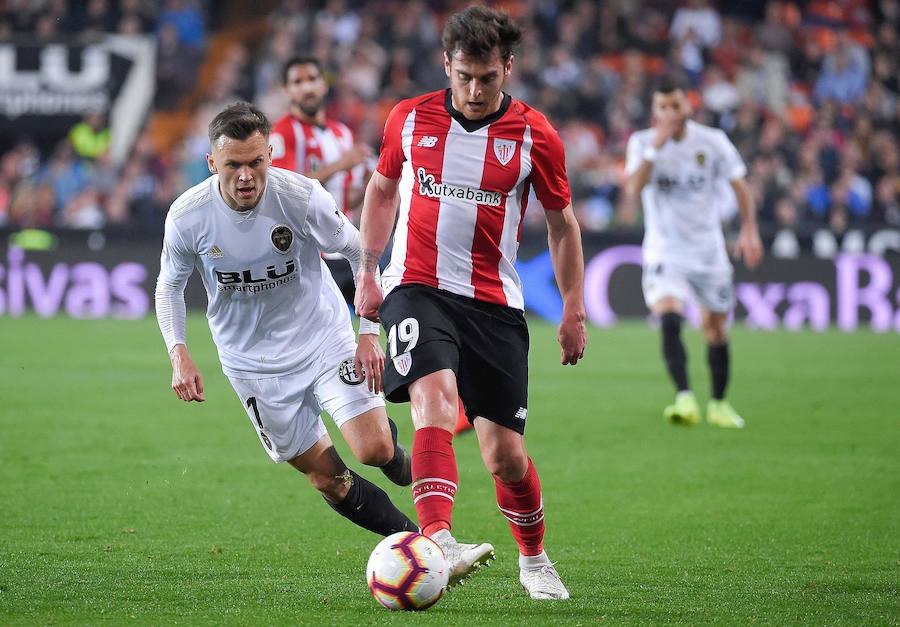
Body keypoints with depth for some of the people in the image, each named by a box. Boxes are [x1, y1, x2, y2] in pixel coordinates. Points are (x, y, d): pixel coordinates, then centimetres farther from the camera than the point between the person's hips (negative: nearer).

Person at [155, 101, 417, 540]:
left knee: (374, 450, -15)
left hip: (324, 339, -1)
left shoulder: (301, 196, -20)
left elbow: (359, 252, -5)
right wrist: (179, 355, -12)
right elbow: (169, 285, 2)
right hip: (252, 363, 1)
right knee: (329, 481, 0)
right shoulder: (186, 217, -17)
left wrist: (369, 333, -10)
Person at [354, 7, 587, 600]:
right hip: (418, 287, 0)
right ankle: (437, 542, -43)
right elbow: (383, 188, 20)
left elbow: (562, 222, 9)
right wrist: (367, 272, 17)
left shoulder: (534, 134, -2)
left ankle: (535, 560, 27)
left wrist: (574, 311, 7)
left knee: (506, 455, 0)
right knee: (436, 400, -29)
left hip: (495, 304, 0)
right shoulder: (410, 119, 2)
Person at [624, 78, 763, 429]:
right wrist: (655, 147, -28)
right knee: (669, 320, -25)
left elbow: (739, 185, 3)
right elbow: (633, 188, -21)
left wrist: (749, 230, -8)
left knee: (716, 330, 9)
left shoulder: (712, 142, -4)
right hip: (664, 252, -2)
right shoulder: (642, 143, -6)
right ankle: (685, 400, -32)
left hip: (708, 251, 2)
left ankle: (719, 404, 28)